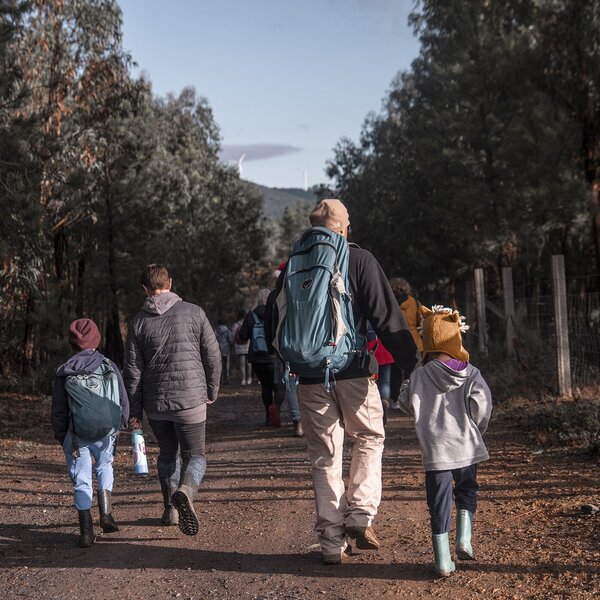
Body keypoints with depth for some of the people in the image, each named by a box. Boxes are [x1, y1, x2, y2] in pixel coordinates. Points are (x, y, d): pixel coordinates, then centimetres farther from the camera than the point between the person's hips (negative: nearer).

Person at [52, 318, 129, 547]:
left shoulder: (63, 373, -3)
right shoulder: (109, 367, -3)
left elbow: (58, 411, 0)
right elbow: (123, 402, 2)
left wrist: (62, 438, 12)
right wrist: (120, 426, 17)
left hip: (77, 436, -1)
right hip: (105, 433, 1)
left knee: (81, 481, 6)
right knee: (104, 466, 26)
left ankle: (86, 531, 5)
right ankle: (106, 513, 16)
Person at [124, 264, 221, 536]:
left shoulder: (139, 322, 1)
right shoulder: (194, 313, -3)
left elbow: (132, 370, 2)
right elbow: (213, 356, -1)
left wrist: (134, 410, 8)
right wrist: (211, 391, 12)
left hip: (155, 404, 3)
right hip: (190, 400, -2)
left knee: (167, 454, 21)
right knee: (194, 455, 6)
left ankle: (171, 509, 24)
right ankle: (185, 491, -22)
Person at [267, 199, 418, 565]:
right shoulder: (360, 260, -3)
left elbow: (276, 322, 13)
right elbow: (387, 317, -8)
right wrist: (412, 363, -5)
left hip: (310, 376, 3)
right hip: (354, 371, -3)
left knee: (324, 456, 10)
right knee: (369, 439, 17)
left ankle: (332, 541, 10)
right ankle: (361, 513, -1)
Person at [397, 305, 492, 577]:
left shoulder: (419, 376, -7)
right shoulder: (471, 374, -4)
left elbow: (407, 404, 2)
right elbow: (481, 405, -8)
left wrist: (406, 386, 21)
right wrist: (476, 428, 10)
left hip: (435, 450, -1)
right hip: (466, 446, 1)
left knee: (439, 503, 5)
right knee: (466, 491, 24)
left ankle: (443, 562, 6)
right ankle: (464, 540, 10)